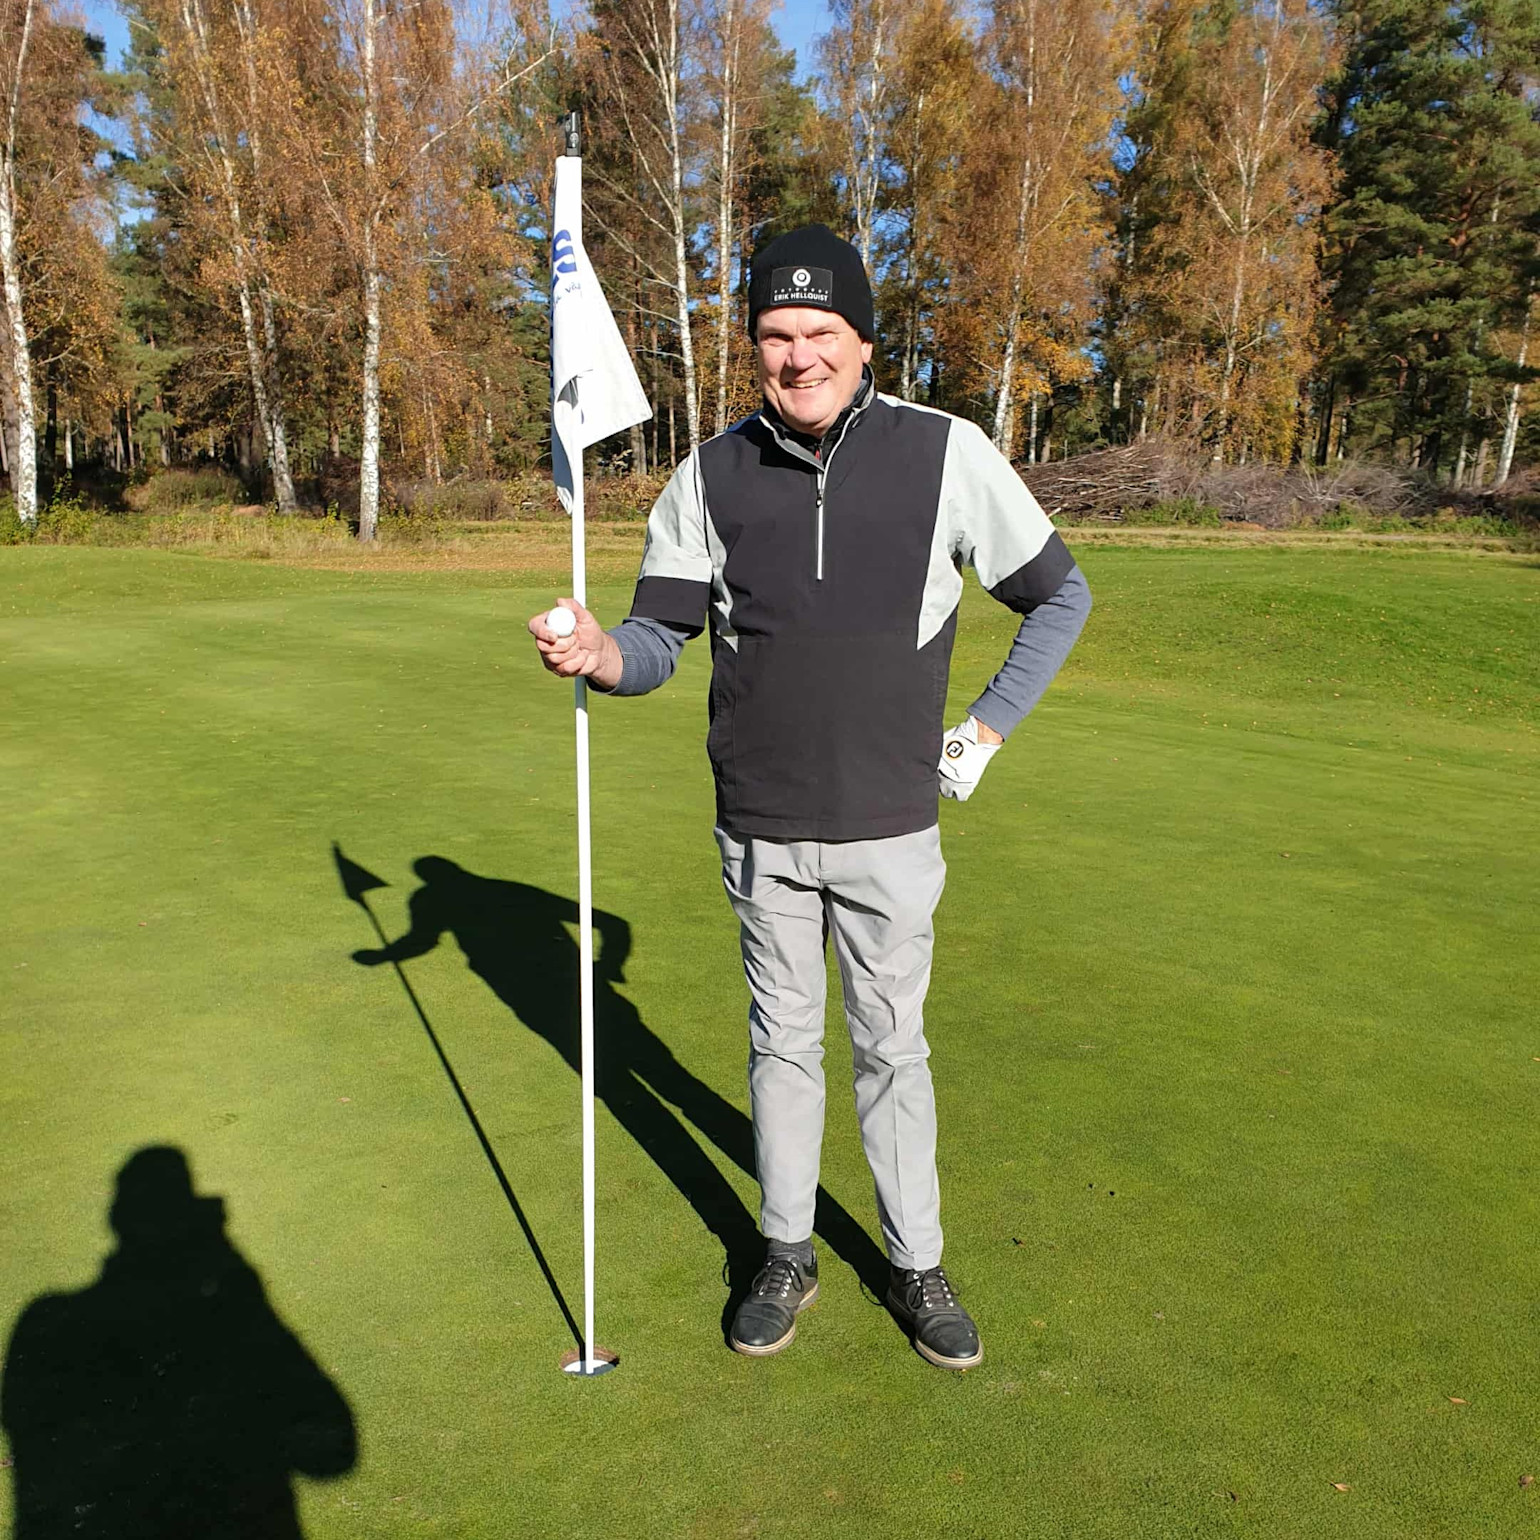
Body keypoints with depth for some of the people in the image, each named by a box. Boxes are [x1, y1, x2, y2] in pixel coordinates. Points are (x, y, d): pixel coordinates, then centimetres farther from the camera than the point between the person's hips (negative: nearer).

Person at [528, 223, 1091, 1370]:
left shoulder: (946, 453, -6)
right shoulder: (715, 473, -1)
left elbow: (1061, 596, 5)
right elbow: (664, 634, -1)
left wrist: (988, 729, 1)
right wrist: (604, 653, -24)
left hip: (891, 828, -1)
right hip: (760, 831, 2)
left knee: (893, 1049, 11)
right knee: (782, 1041, 14)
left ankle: (918, 1265, 32)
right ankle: (788, 1255, 34)